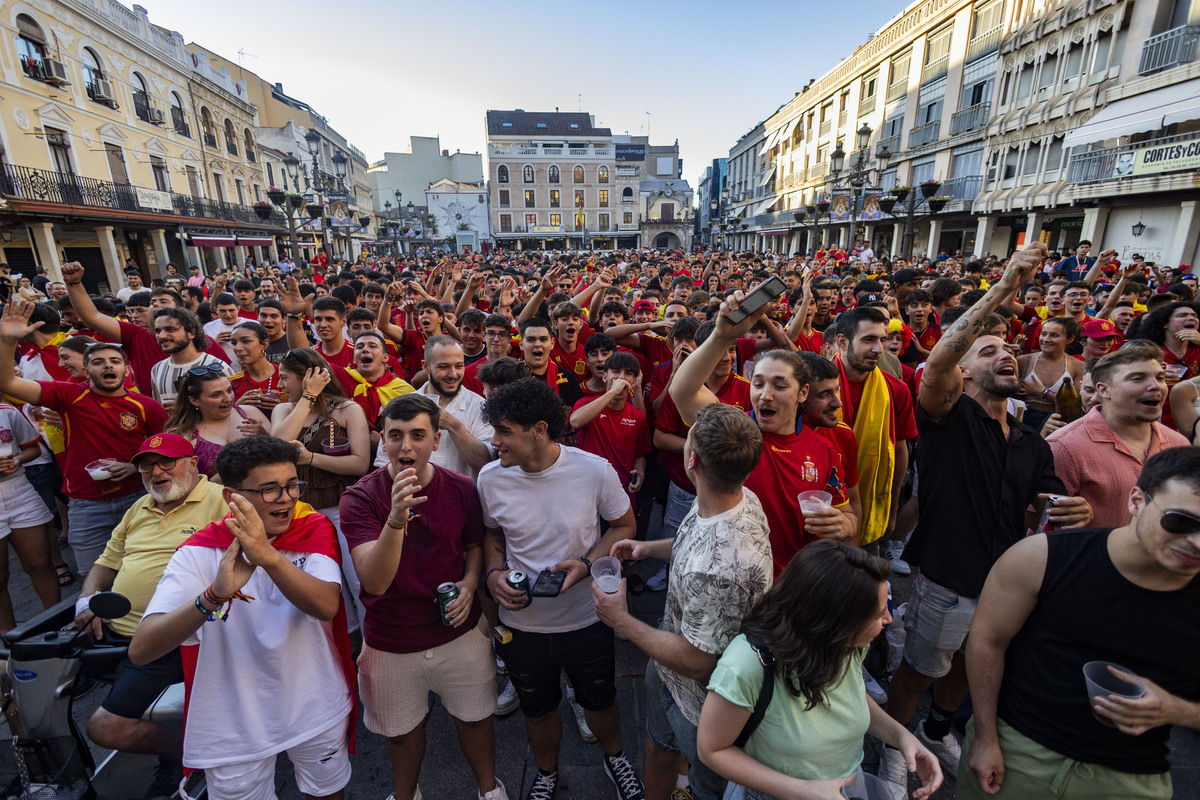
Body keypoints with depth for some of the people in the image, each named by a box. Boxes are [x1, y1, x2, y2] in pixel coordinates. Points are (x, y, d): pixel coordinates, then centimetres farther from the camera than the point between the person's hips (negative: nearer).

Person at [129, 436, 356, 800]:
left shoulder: (315, 529, -13)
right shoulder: (200, 551, -15)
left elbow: (326, 606, -28)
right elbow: (140, 651, -24)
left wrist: (268, 556, -42)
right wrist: (215, 594, -42)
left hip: (318, 711, 1)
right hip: (235, 727, -1)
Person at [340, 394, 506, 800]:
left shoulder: (462, 489, -11)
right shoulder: (361, 497, -17)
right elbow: (375, 582, -27)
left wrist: (469, 585, -13)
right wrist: (396, 519, -43)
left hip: (460, 632, 1)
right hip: (390, 642, -1)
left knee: (474, 718, 20)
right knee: (402, 731, 23)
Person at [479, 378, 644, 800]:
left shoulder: (594, 470, -21)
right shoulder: (491, 478, -14)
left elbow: (624, 526, -6)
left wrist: (587, 565, -21)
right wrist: (494, 572, -14)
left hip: (587, 620, -1)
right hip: (521, 624, 2)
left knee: (600, 700, 24)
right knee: (538, 708, 25)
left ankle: (614, 756, 59)